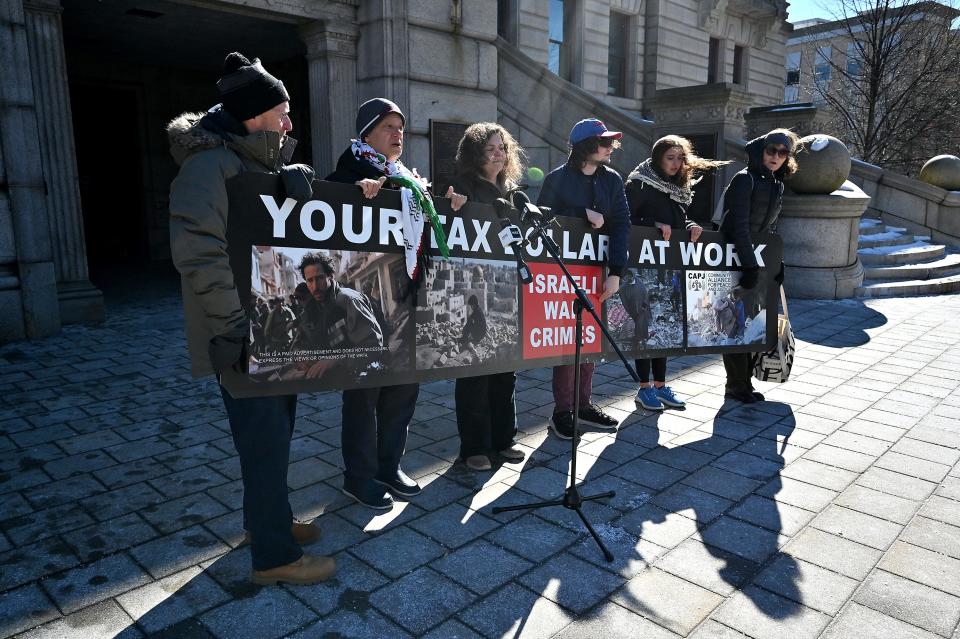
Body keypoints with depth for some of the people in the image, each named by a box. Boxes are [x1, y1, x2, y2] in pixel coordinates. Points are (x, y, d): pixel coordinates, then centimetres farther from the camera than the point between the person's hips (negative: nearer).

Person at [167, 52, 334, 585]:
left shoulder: (266, 166, 14)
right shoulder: (210, 165, -15)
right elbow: (198, 254, -23)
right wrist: (243, 324, -23)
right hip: (248, 336, -9)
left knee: (276, 431, 18)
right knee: (266, 439, -1)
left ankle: (267, 517, 37)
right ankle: (275, 555, 13)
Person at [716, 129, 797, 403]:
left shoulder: (776, 185, 13)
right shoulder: (745, 179, -11)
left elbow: (770, 229, 19)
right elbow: (739, 226, -19)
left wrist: (777, 264, 11)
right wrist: (750, 266, -22)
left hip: (755, 259, 8)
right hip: (734, 261, -8)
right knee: (735, 323, -1)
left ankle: (742, 382, 22)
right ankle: (737, 386, 10)